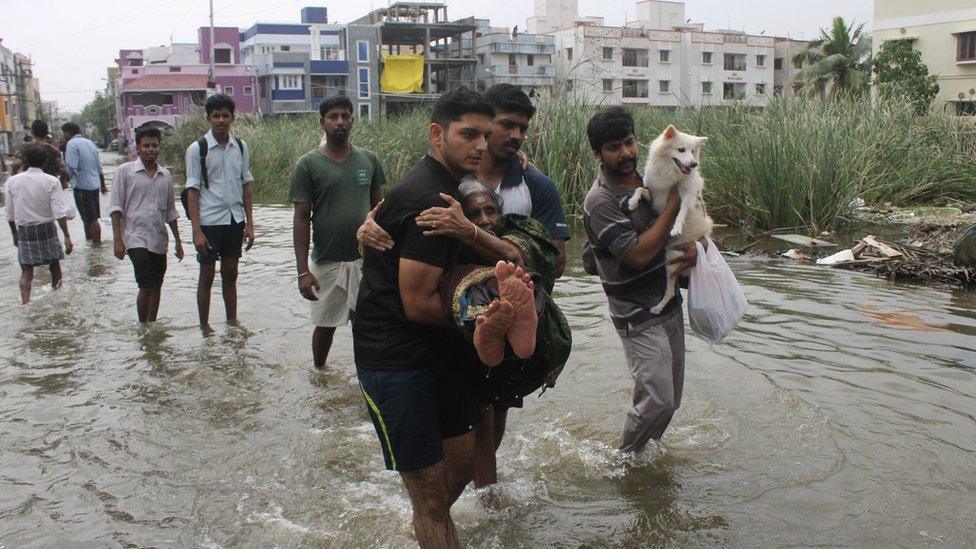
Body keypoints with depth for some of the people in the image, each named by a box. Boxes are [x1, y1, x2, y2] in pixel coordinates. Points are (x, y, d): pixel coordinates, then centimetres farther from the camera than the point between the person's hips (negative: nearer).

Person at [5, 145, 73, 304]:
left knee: (26, 270, 7)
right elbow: (59, 213, -16)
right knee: (54, 264, 17)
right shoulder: (52, 181, -9)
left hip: (24, 231, 2)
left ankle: (25, 303, -4)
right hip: (46, 228, -1)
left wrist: (14, 233, 17)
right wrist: (67, 236, -14)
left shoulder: (12, 181, -1)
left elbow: (10, 214, 4)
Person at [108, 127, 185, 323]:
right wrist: (118, 240, -10)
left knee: (156, 286, 9)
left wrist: (178, 241, 16)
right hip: (136, 238, -5)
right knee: (146, 286, -12)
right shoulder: (125, 171, -2)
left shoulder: (165, 175, 11)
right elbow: (115, 207, -4)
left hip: (159, 240, 5)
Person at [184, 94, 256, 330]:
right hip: (209, 222, -3)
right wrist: (197, 231, -12)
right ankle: (205, 328, 17)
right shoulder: (197, 149, -7)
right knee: (207, 276, 6)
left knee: (230, 275, 13)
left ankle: (232, 323, 24)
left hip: (235, 221, 4)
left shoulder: (241, 147, 5)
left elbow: (246, 186, 9)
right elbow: (192, 191, -7)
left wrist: (249, 224, 6)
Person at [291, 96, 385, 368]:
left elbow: (377, 207, 11)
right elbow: (301, 217, -6)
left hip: (366, 258, 2)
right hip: (327, 261, -2)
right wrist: (303, 270, -11)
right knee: (325, 325, 11)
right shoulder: (308, 164, -5)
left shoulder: (368, 159, 4)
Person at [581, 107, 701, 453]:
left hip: (669, 304, 8)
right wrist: (674, 202, -20)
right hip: (639, 317, -8)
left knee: (672, 396, 16)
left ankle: (648, 449, 36)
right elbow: (639, 254, -26)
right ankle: (625, 458, 15)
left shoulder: (646, 179, 5)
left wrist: (691, 246, -5)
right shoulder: (600, 201, -20)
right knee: (657, 399, -8)